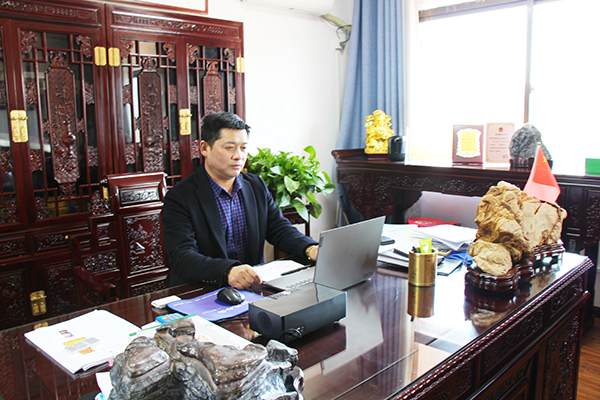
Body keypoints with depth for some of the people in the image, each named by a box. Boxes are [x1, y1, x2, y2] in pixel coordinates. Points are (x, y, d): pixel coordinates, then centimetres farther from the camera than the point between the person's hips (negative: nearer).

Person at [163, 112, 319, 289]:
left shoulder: (257, 186, 10)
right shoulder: (179, 198, -9)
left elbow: (280, 229, 8)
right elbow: (181, 258, -20)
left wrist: (311, 249, -13)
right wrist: (228, 272, -38)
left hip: (254, 287, 4)